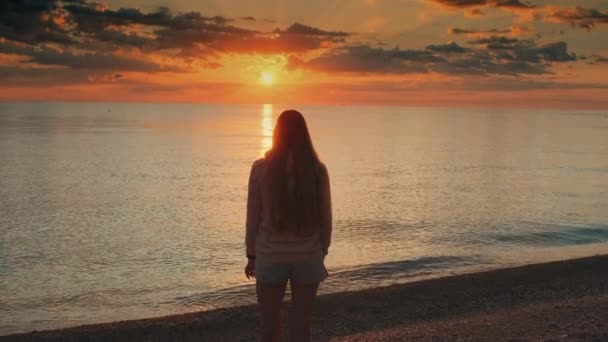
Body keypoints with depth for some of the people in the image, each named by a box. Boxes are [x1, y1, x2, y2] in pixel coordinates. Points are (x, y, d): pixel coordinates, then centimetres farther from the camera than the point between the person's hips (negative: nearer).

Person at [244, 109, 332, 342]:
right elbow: (325, 217, 0)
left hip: (271, 256, -1)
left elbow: (253, 216, -3)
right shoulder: (317, 169, -5)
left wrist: (251, 255, 8)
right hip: (308, 257, 1)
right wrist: (322, 254, 13)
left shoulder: (261, 168, -8)